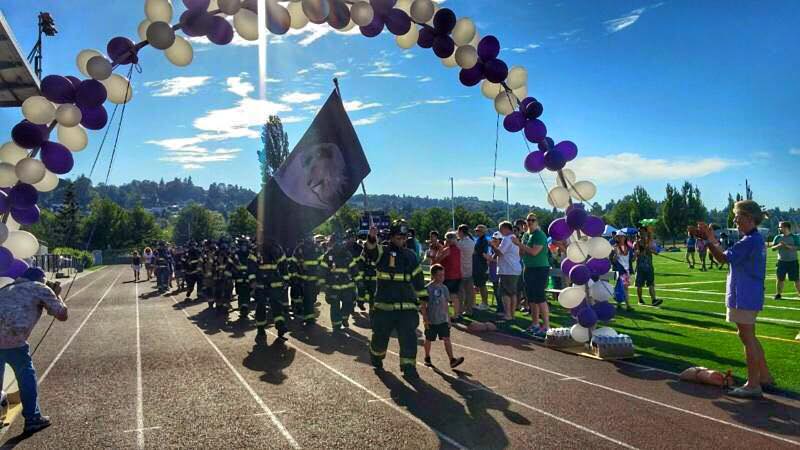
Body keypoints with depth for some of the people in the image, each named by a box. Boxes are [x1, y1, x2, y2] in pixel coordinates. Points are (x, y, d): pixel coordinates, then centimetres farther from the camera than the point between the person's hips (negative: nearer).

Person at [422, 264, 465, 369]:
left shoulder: (444, 288, 3)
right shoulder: (428, 288, -13)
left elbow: (445, 304, 12)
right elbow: (423, 305, -10)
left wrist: (448, 318, 12)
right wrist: (425, 319, -12)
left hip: (443, 320, 4)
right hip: (431, 321, -4)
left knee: (447, 339, -4)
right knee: (428, 340, 11)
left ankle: (452, 360, -6)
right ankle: (427, 358, 30)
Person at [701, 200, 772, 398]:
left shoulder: (749, 241, -20)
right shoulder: (756, 239, 13)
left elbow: (723, 258, -21)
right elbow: (729, 255, 15)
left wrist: (708, 240, -15)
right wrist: (713, 239, 12)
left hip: (744, 298, -10)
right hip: (749, 297, 10)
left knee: (747, 338, -3)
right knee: (749, 338, 20)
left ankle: (753, 385, 5)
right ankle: (765, 376, 29)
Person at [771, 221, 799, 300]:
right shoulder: (778, 237, 6)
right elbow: (773, 248, 4)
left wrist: (787, 246, -22)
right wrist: (778, 246, -15)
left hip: (792, 261, -2)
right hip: (781, 261, 2)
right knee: (780, 278, 3)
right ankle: (778, 294, 12)